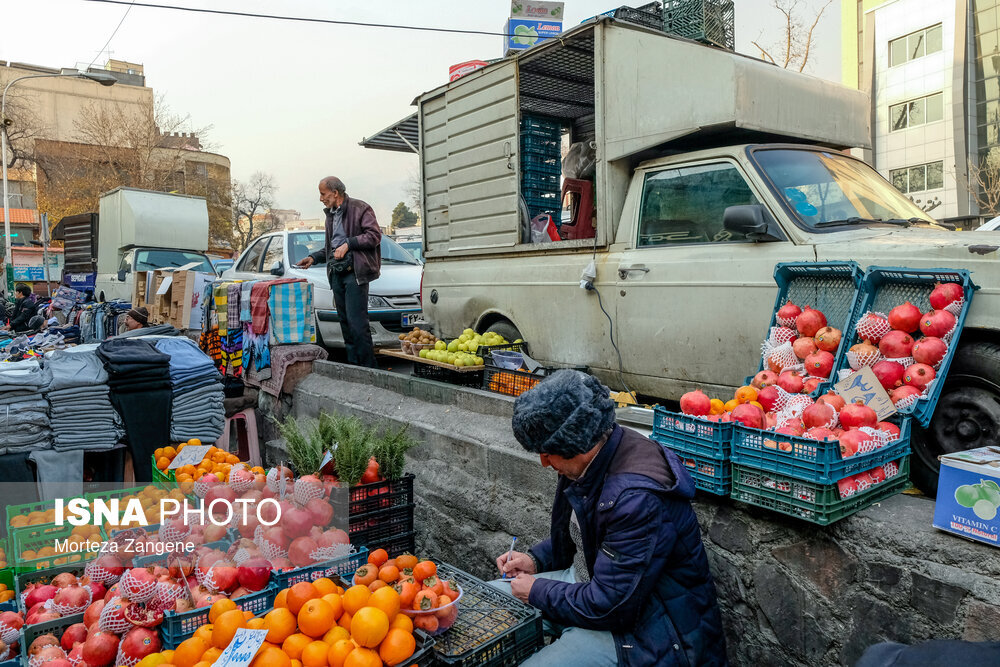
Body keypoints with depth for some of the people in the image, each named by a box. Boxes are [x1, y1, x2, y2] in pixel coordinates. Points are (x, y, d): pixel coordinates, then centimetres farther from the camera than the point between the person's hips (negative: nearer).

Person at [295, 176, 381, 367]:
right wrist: (313, 258, 15)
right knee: (345, 322, 8)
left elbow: (375, 235, -12)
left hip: (355, 272, -8)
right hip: (336, 274, 8)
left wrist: (348, 244, -15)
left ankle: (368, 367, -7)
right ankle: (353, 365, 13)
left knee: (357, 322, -13)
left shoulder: (360, 209, -2)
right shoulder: (331, 215, 22)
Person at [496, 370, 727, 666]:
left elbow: (606, 606, -26)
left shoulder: (638, 498, -33)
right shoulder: (589, 457, -5)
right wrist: (536, 559, 1)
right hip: (587, 580, 9)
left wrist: (537, 592, -13)